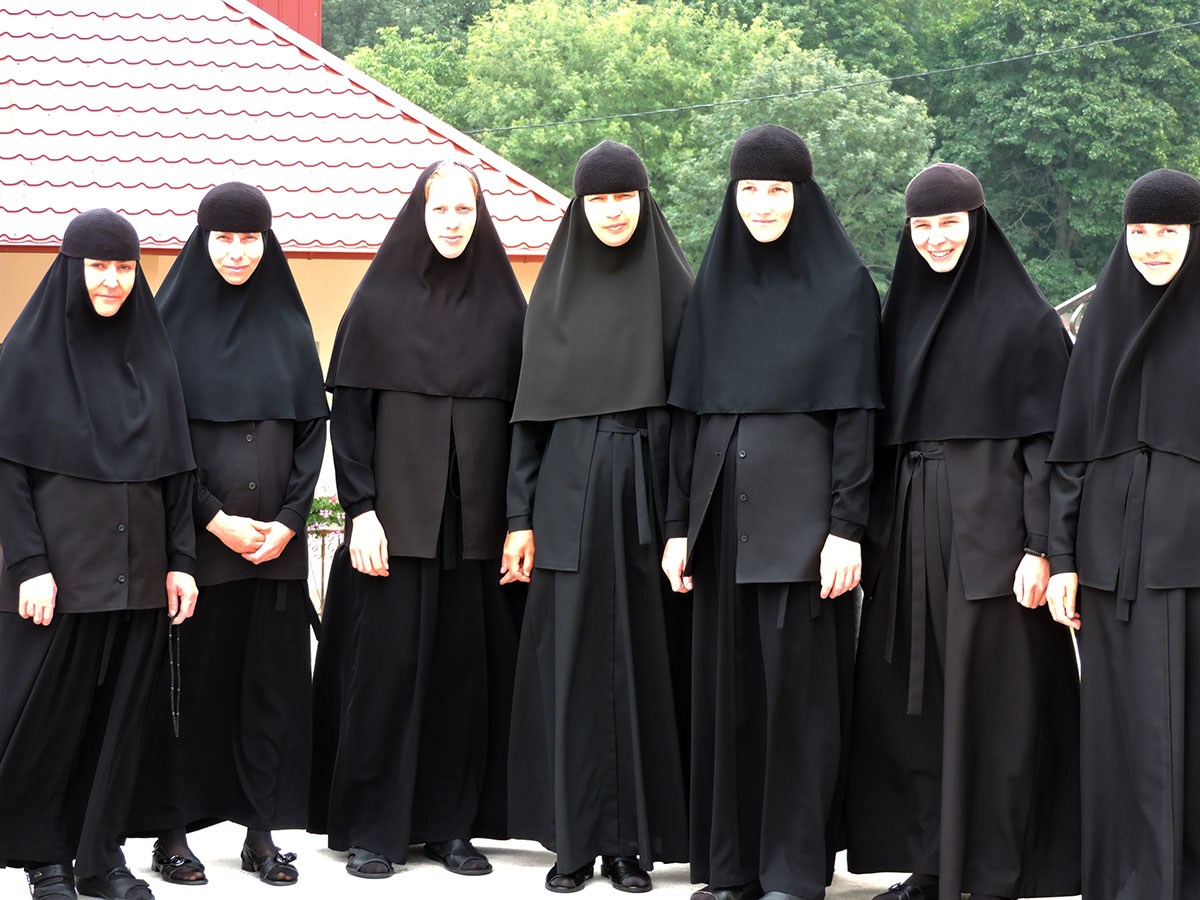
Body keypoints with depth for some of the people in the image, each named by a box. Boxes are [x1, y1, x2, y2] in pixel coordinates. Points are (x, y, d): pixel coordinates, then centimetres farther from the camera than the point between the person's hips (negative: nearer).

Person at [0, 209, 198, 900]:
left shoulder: (152, 354, 11)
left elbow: (176, 467, 11)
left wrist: (181, 560, 4)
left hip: (136, 572, 4)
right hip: (59, 565, -4)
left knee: (121, 712, 5)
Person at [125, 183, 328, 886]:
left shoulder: (288, 326, 10)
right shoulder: (173, 322, 0)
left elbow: (313, 427, 8)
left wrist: (289, 519, -4)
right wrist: (214, 519, -11)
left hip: (276, 539, 3)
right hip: (194, 538, -3)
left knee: (271, 683, 2)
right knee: (188, 681, -2)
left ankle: (262, 832, 9)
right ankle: (171, 830, 6)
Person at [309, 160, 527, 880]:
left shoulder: (505, 304, 8)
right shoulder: (381, 299, 2)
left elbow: (522, 411, 7)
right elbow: (349, 410, 0)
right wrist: (361, 509, -9)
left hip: (477, 516, 2)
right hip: (397, 512, -2)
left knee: (466, 663, 4)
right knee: (387, 661, -2)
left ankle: (453, 821, 12)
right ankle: (372, 827, 5)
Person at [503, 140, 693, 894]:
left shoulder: (674, 287, 3)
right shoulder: (555, 292, 8)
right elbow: (531, 410, 8)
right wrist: (521, 516, 2)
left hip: (646, 488, -1)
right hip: (570, 493, 1)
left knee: (642, 659, 1)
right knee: (572, 663, 1)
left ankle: (635, 838, 7)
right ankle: (574, 838, 6)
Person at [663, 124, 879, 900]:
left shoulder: (844, 283, -2)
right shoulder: (715, 284, 11)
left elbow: (856, 413, -6)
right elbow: (691, 412, 11)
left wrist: (846, 528, -13)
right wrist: (680, 523, 6)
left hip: (800, 505, -5)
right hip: (723, 502, 5)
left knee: (796, 685, -2)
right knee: (726, 685, 6)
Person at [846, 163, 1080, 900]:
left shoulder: (1025, 317, -4)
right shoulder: (900, 311, 14)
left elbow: (1048, 439, -8)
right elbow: (883, 430, 15)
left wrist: (1041, 547, -15)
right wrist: (874, 531, 10)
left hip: (989, 525, -6)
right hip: (909, 528, 6)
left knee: (990, 703, -4)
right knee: (912, 702, 7)